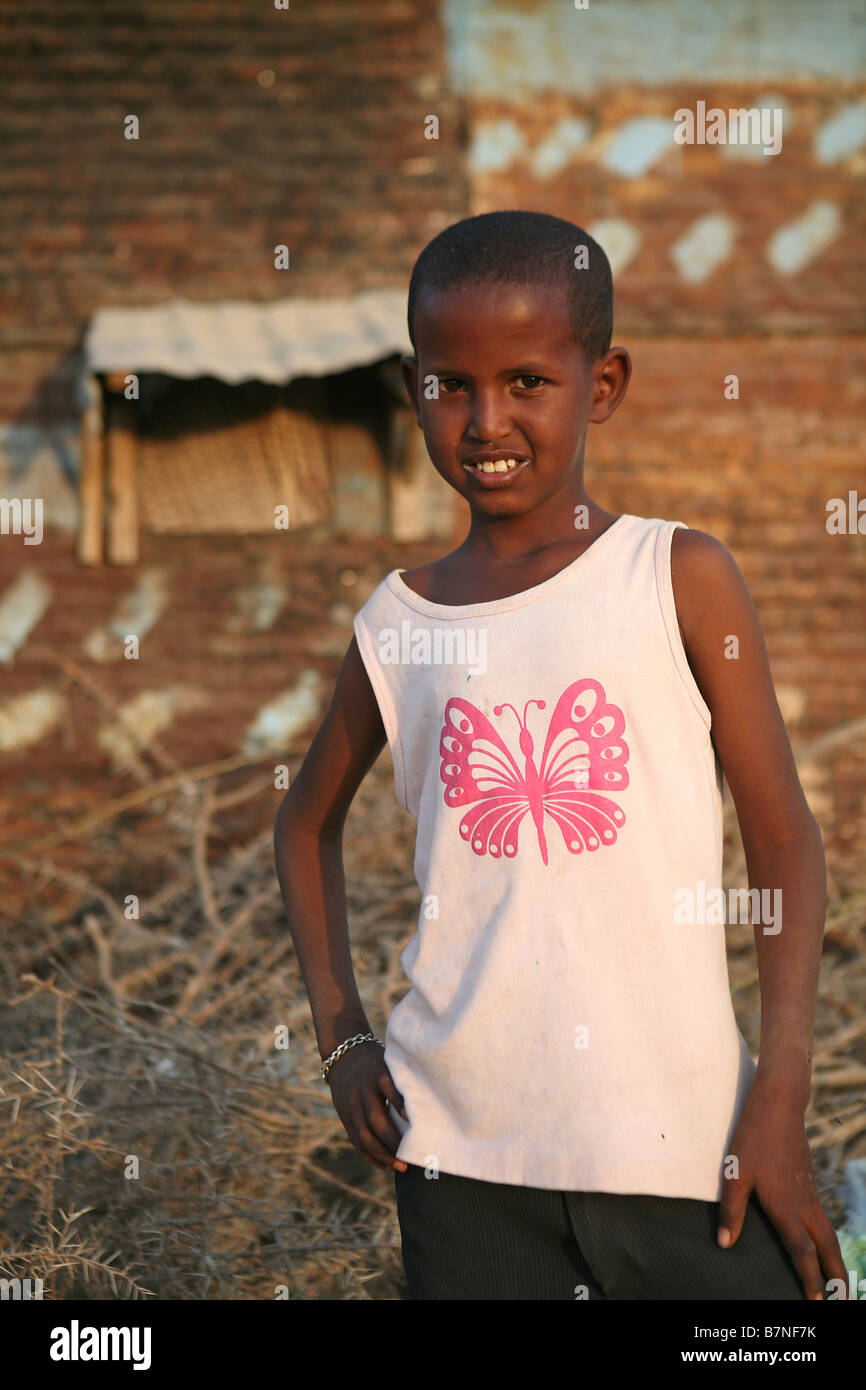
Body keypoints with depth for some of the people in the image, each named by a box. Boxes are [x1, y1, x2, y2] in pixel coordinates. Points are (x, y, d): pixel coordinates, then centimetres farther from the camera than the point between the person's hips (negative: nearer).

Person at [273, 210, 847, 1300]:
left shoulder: (680, 578, -1)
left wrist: (780, 1105, -7)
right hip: (460, 1149, 2)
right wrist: (340, 1038, 12)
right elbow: (308, 819, 23)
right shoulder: (396, 625, 6)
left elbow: (783, 839, 0)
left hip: (681, 1135, -2)